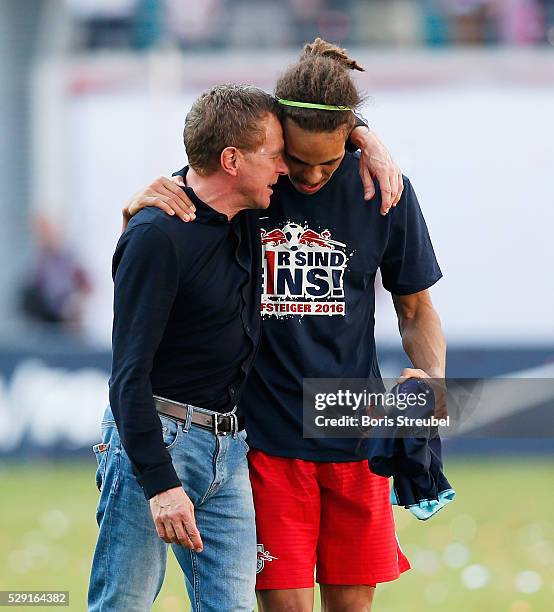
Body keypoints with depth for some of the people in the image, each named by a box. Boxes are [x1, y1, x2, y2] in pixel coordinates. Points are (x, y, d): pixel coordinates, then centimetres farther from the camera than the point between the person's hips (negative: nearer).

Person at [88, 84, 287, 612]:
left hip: (228, 447, 7)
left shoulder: (245, 217, 7)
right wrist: (159, 483, -27)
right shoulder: (157, 236, -17)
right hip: (156, 438, -7)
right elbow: (129, 374, -20)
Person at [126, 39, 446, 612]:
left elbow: (416, 310, 10)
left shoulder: (383, 192, -3)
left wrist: (432, 376, -11)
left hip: (354, 431, 2)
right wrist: (138, 208, -19)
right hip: (266, 434, -2)